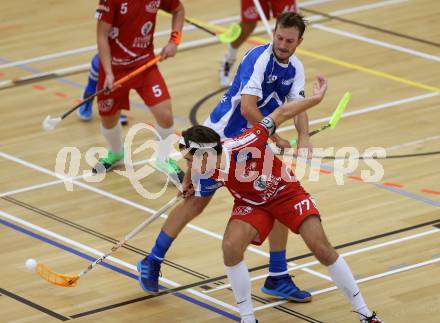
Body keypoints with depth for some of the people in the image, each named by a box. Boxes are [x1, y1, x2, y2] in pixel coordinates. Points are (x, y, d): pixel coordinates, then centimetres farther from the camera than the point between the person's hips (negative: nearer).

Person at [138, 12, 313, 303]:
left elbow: (298, 107, -6)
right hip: (222, 137, -8)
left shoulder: (295, 68, 2)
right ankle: (151, 264, 15)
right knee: (197, 202, 0)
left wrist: (304, 137, -25)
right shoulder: (259, 59, -23)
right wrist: (275, 139, -21)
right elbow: (247, 108, -30)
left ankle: (278, 279, 12)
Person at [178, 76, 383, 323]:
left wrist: (317, 98, -15)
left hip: (286, 192, -3)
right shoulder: (207, 167, -24)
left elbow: (281, 113, -26)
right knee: (231, 247, -23)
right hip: (251, 204, 3)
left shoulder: (243, 147, -39)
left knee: (322, 249, -12)